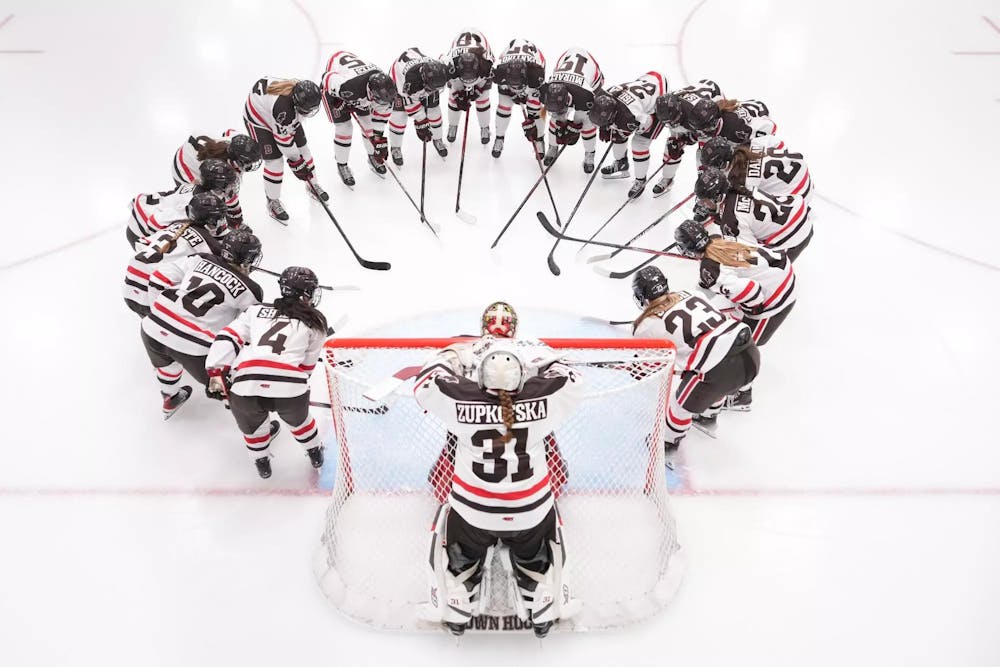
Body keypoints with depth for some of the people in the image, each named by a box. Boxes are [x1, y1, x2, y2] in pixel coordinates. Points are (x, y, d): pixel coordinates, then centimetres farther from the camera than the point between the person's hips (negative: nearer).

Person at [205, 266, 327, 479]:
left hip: (245, 389, 1)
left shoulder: (257, 310, 24)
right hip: (291, 390, -1)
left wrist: (217, 374, 13)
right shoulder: (315, 322, 19)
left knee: (251, 423, 36)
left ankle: (262, 462, 52)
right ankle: (315, 453, 55)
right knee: (297, 419, 34)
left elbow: (227, 337, 14)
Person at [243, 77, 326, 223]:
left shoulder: (304, 91, -23)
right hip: (258, 118, -7)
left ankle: (312, 185, 31)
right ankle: (273, 202, 9)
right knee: (274, 160, -10)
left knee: (302, 147, 9)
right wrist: (296, 162, -20)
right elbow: (284, 139, -31)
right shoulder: (283, 107, -45)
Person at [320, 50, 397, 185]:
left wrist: (378, 137, -12)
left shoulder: (383, 85, -28)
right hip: (333, 88, -5)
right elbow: (328, 78, -30)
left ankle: (373, 157, 30)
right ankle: (342, 166, 12)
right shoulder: (349, 87, -48)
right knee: (344, 127, -8)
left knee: (368, 122, 6)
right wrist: (336, 104, -17)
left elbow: (382, 111, -12)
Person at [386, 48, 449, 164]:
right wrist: (421, 123, -32)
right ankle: (395, 148, 11)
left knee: (434, 108, 4)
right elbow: (410, 102, -35)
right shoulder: (411, 77, -49)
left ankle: (437, 139, 31)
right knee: (399, 113, -12)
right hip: (398, 77, -4)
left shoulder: (439, 72, -34)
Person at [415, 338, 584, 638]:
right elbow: (571, 383, 0)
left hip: (472, 510, 0)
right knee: (535, 554, 34)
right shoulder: (542, 398, -22)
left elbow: (425, 385, -3)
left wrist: (447, 356, 11)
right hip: (531, 510, 1)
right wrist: (545, 357, 12)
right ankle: (545, 613, 45)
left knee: (462, 555, 33)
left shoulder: (460, 399, -23)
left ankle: (456, 613, 44)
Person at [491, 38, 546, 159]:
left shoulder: (536, 72, -47)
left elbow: (535, 98, -32)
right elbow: (502, 84, -15)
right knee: (503, 106, -3)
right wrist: (515, 95, -5)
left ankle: (539, 139, 17)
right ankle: (499, 138, 20)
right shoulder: (499, 69, -42)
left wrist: (530, 120, -28)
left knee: (537, 107, -6)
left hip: (532, 67, -1)